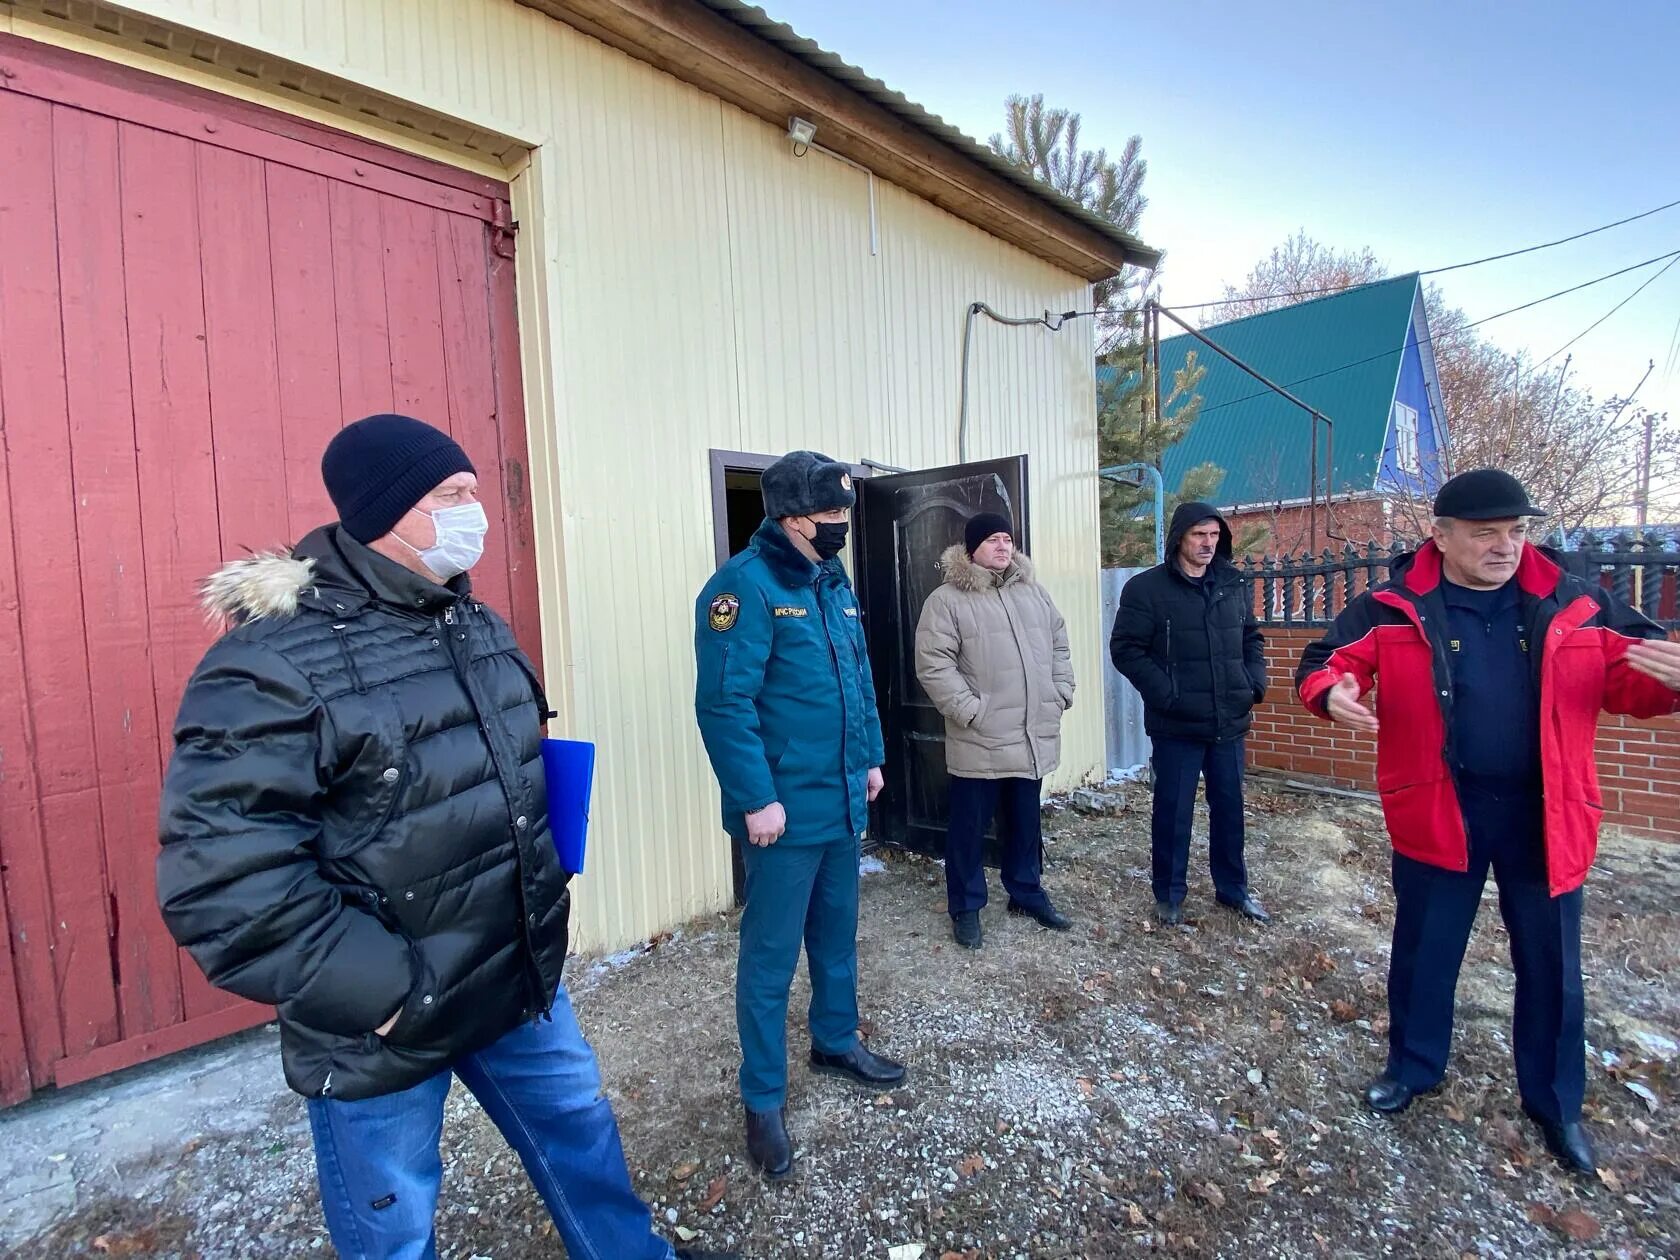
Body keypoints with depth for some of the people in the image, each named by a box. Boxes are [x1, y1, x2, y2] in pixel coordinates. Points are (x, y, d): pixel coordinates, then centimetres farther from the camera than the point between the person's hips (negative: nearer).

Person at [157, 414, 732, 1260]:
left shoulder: (475, 625, 3)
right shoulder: (277, 658, -22)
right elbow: (220, 879, -27)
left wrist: (540, 886, 8)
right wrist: (379, 989, -24)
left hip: (519, 980, 7)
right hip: (384, 1025, -6)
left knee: (579, 1126, 25)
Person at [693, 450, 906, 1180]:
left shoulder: (833, 580, 9)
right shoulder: (745, 585, -18)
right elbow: (723, 703, -22)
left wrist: (871, 757, 14)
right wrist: (755, 799, -22)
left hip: (842, 800, 8)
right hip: (784, 809, -8)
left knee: (837, 933, 23)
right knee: (771, 956, 7)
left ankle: (836, 1042, 45)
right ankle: (763, 1100, 26)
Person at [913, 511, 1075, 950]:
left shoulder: (1033, 592, 11)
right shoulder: (947, 600, -9)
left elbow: (1059, 645, 17)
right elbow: (933, 665, -15)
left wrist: (1061, 695, 7)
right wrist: (971, 711, -17)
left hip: (1034, 736, 6)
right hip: (980, 740, -5)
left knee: (1026, 823, 20)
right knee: (970, 827, 7)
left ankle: (1027, 893, 38)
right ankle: (965, 907, 24)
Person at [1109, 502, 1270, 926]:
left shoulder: (1233, 584, 9)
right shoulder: (1147, 588, -9)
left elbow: (1252, 638, 19)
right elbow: (1125, 649, -11)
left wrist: (1255, 684, 4)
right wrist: (1166, 694, -18)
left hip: (1229, 721, 5)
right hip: (1177, 724, -5)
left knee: (1230, 807, 16)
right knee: (1173, 811, 5)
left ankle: (1233, 888, 34)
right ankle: (1169, 895, 22)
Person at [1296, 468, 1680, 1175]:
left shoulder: (1578, 607, 1)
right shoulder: (1392, 610, -8)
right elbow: (1325, 661, -3)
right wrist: (1334, 692, -26)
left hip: (1544, 815, 3)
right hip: (1439, 809, -2)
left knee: (1551, 962, 17)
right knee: (1424, 949, 14)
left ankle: (1556, 1102, 39)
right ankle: (1414, 1065, 37)